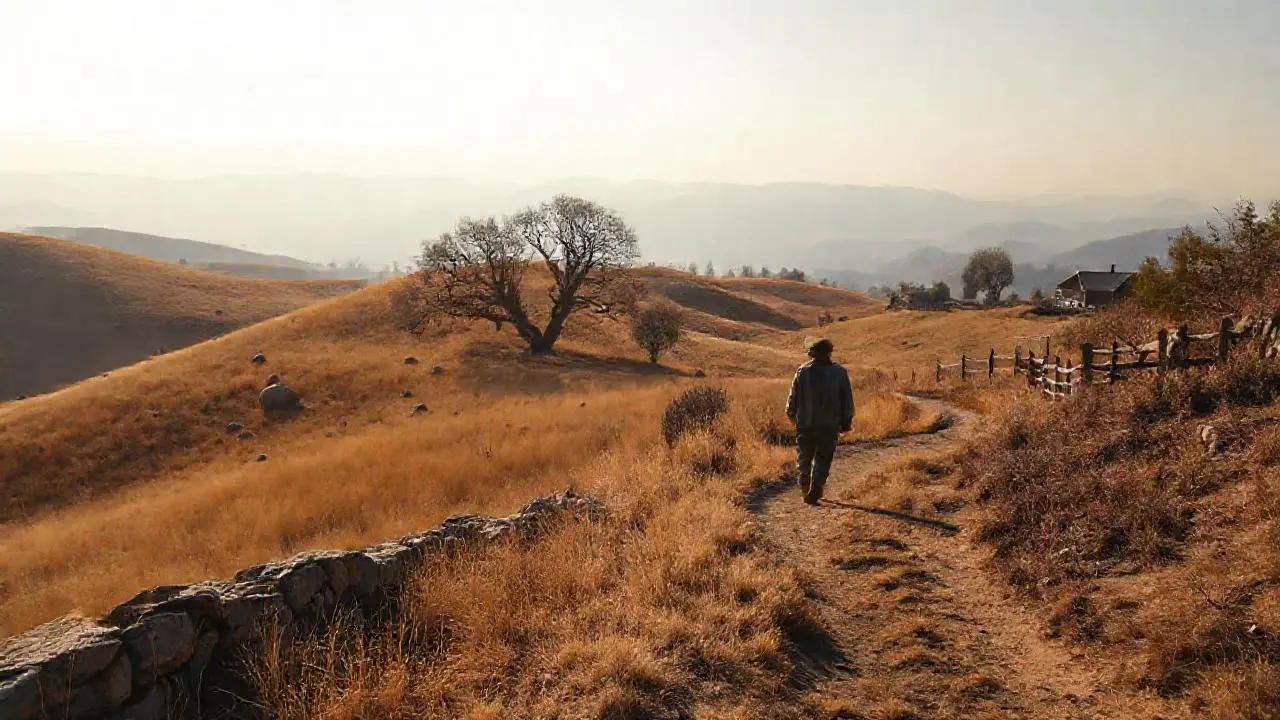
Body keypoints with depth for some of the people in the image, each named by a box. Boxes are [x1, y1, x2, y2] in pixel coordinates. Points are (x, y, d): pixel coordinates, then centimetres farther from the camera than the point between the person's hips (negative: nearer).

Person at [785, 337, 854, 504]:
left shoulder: (802, 371, -2)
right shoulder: (839, 373, -3)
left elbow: (793, 397, 3)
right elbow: (847, 402, -1)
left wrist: (792, 415, 19)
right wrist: (846, 423, 8)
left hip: (805, 423, 1)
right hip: (829, 426, -1)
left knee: (805, 456, 18)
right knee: (822, 459, 6)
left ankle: (806, 487, 29)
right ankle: (814, 490, -4)